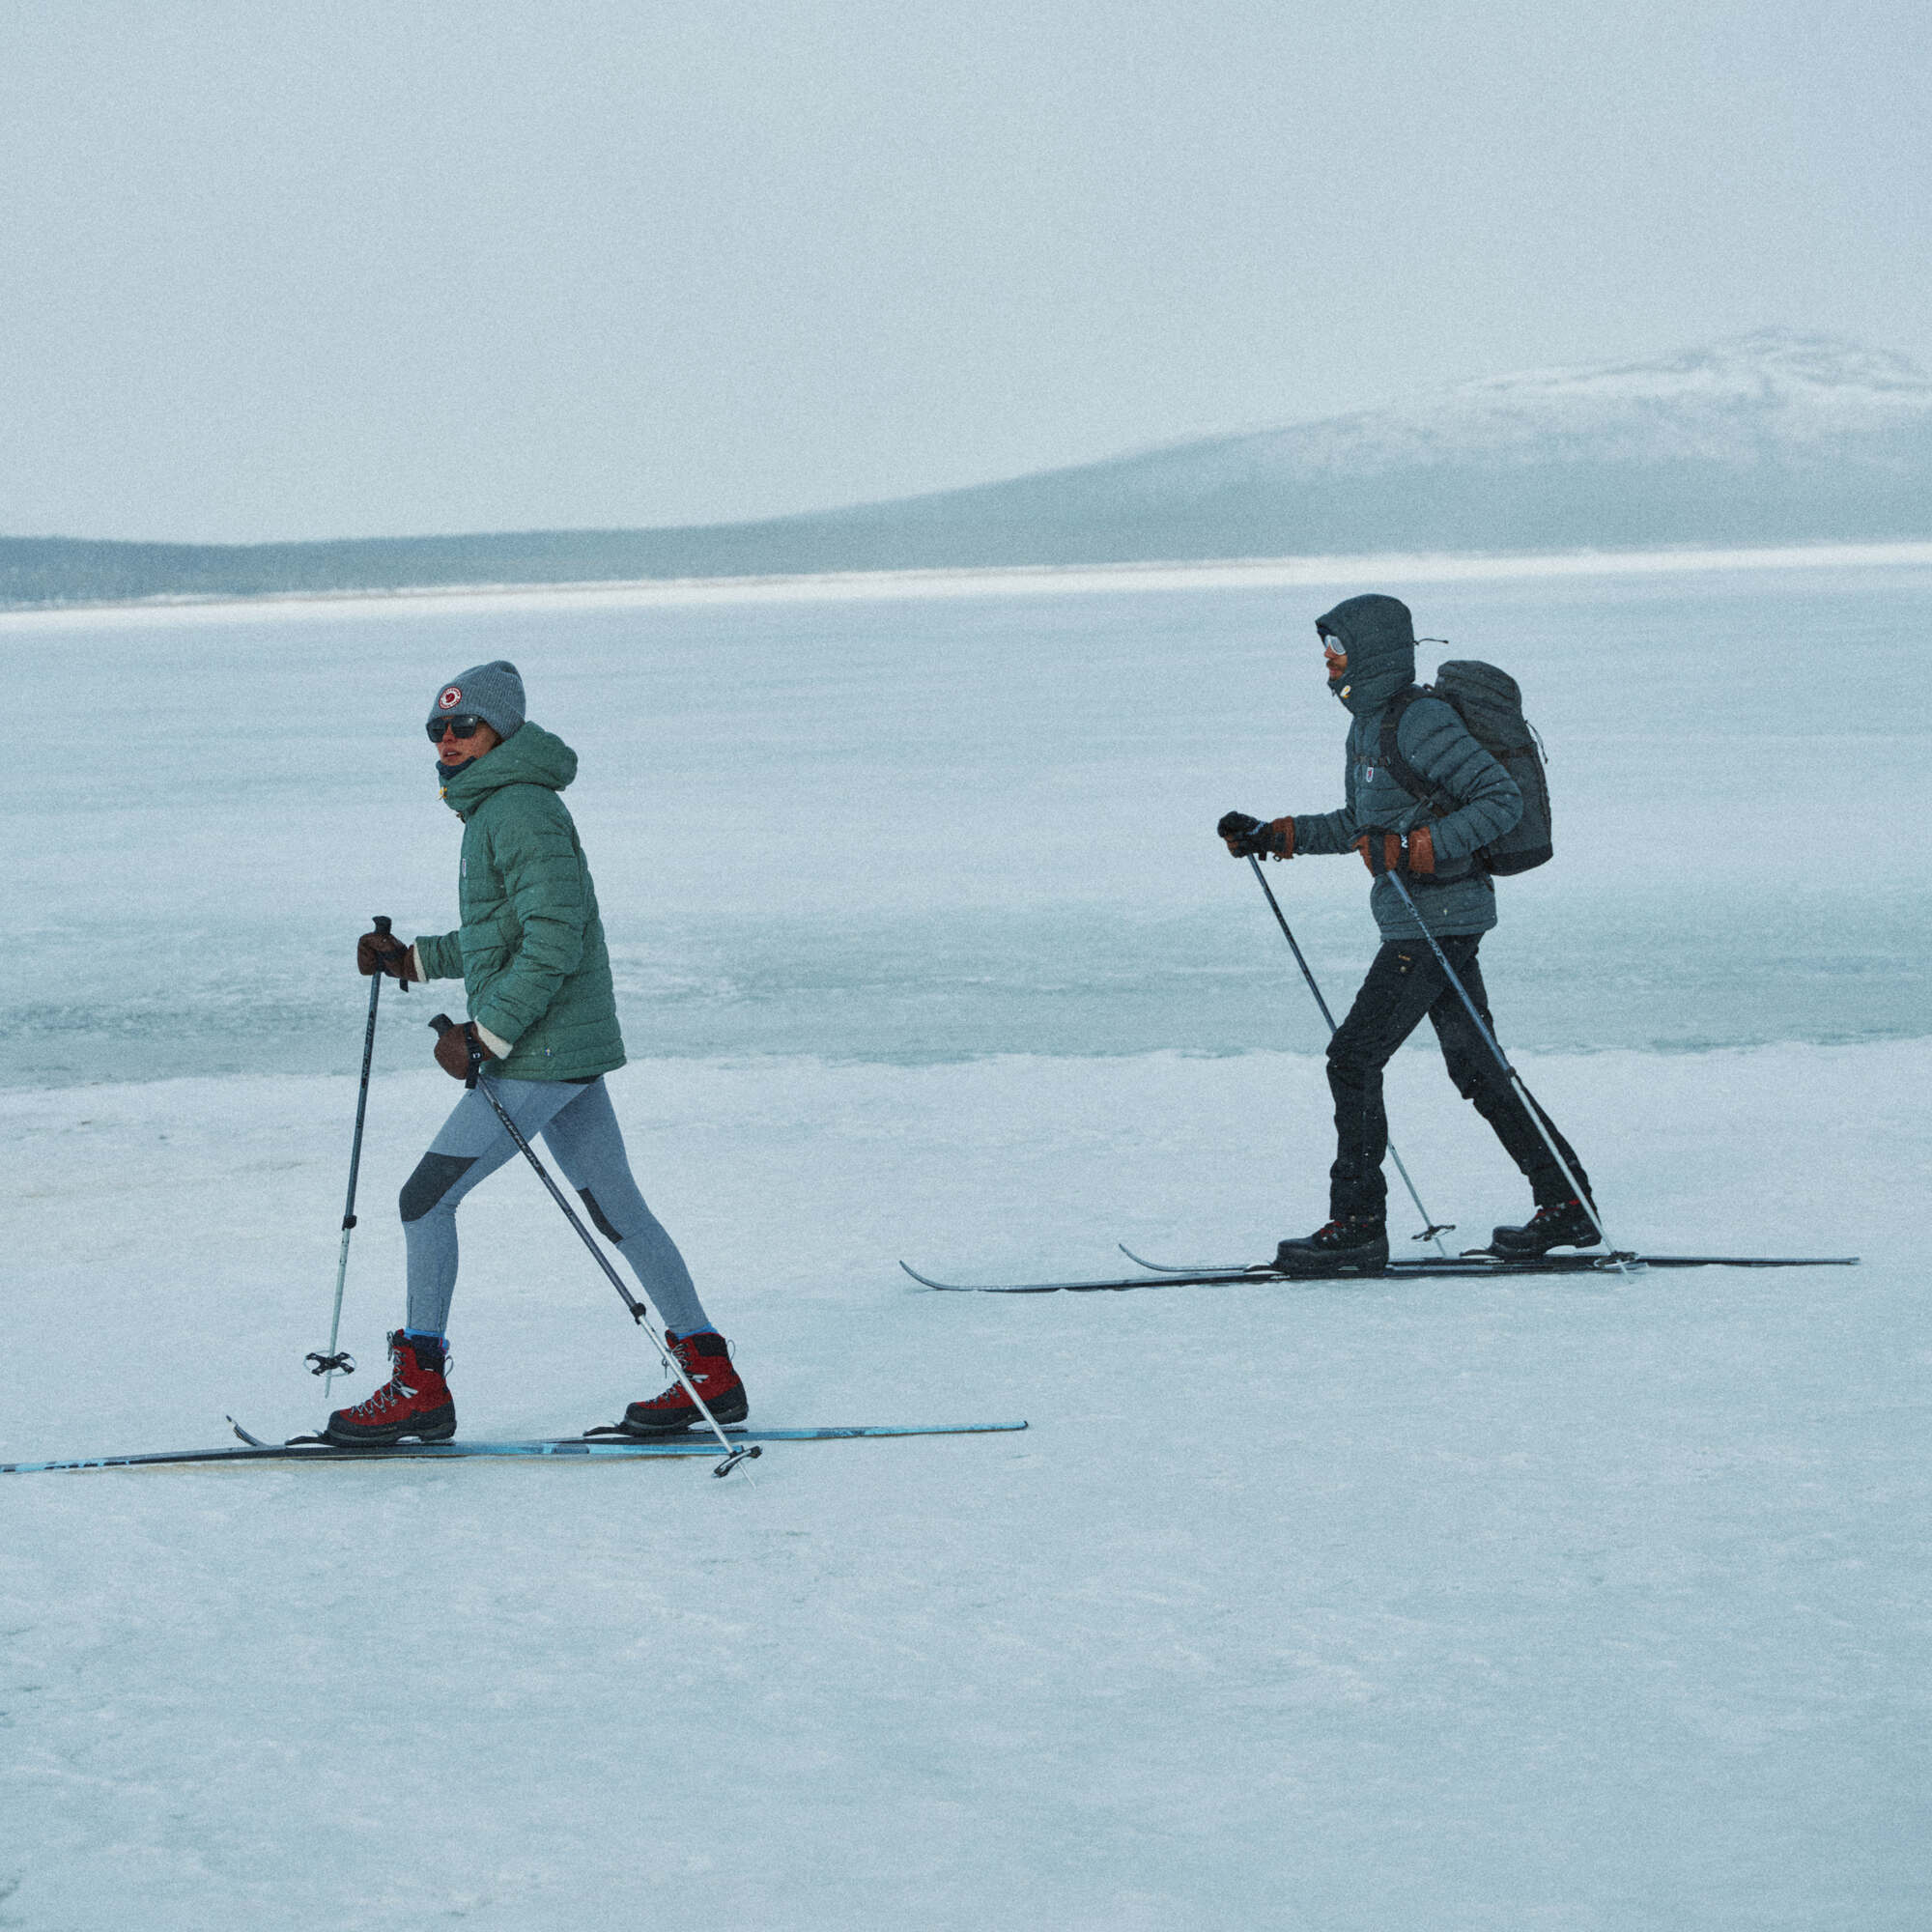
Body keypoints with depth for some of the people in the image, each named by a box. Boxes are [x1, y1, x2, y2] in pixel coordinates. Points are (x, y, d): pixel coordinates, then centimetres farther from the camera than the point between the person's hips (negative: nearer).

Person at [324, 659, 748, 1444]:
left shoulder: (521, 811, -15)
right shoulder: (496, 808, 16)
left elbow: (552, 941, -23)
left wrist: (484, 1035, -22)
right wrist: (412, 959, 18)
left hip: (539, 1055, -10)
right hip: (565, 1049, 10)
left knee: (427, 1198, -6)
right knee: (617, 1209, 13)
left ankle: (420, 1386, -2)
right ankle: (709, 1371, 18)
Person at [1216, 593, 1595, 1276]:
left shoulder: (1421, 722, -16)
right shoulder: (1369, 725, 14)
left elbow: (1502, 798, -19)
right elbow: (1361, 825, 27)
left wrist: (1420, 849, -26)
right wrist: (1274, 835, 21)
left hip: (1437, 918, -10)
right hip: (1416, 919, 10)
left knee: (1353, 1057, -9)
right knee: (1476, 1067, 12)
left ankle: (1357, 1226, -7)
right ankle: (1564, 1206, 17)